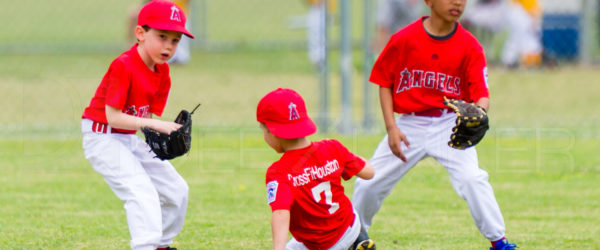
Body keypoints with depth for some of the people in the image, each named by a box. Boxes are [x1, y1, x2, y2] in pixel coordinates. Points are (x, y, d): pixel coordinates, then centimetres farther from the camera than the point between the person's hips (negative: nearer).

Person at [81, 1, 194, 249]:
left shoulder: (162, 72, 4)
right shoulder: (124, 66, -22)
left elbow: (148, 117, 4)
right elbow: (113, 116, -25)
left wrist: (164, 136, -18)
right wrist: (155, 125, -29)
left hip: (130, 140, 9)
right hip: (103, 138, -9)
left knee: (176, 190, 11)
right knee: (142, 191, -25)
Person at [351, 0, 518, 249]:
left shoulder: (469, 46, -6)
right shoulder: (403, 40, -7)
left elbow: (481, 94, -11)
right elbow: (384, 82, 3)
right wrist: (391, 128, -7)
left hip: (450, 125, -1)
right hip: (408, 124, 1)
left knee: (471, 179, -23)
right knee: (369, 184, 2)